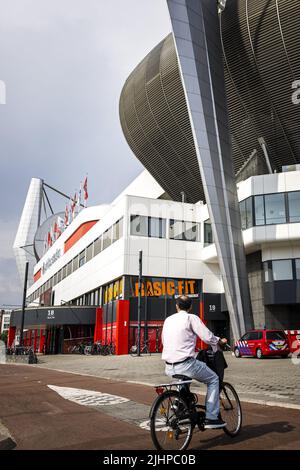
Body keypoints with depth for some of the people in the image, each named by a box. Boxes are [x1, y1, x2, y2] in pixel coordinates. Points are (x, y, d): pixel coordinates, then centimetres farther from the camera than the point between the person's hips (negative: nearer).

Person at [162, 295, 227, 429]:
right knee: (213, 379, 14)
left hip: (169, 368, 6)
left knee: (182, 380, 38)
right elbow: (207, 336, -9)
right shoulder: (191, 318, -4)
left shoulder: (168, 320, 13)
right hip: (185, 365, -6)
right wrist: (219, 341, 12)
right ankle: (211, 418, 8)